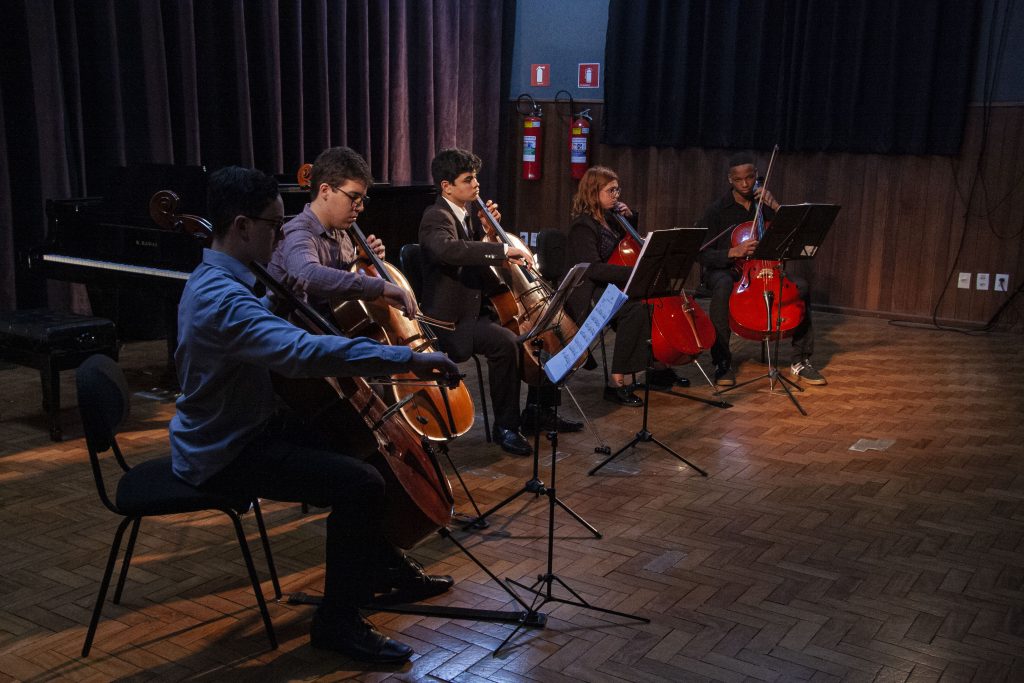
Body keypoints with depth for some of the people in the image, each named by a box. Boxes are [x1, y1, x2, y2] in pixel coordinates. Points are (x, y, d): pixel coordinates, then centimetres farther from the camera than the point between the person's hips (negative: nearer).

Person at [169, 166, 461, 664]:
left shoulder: (216, 281, 7)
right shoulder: (223, 298, -28)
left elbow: (272, 336, 27)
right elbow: (304, 352, -44)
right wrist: (408, 359, -42)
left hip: (237, 432, 11)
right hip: (222, 456, -11)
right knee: (359, 483, -24)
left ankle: (383, 566, 35)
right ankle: (337, 621, -6)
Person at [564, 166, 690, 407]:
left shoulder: (607, 217, 11)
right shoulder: (583, 226, -16)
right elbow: (593, 268, -28)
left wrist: (628, 217, 11)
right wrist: (634, 272, -34)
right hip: (589, 296, -10)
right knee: (635, 310, -32)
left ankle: (659, 369, 10)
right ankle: (617, 382, -30)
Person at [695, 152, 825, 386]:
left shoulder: (764, 205, 6)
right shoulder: (717, 211, -4)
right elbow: (702, 254, -10)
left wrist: (775, 206, -13)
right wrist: (733, 252, -27)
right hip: (725, 270, -3)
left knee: (801, 285, -22)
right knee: (723, 287, -39)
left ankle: (800, 361, -11)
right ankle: (722, 362, -29)